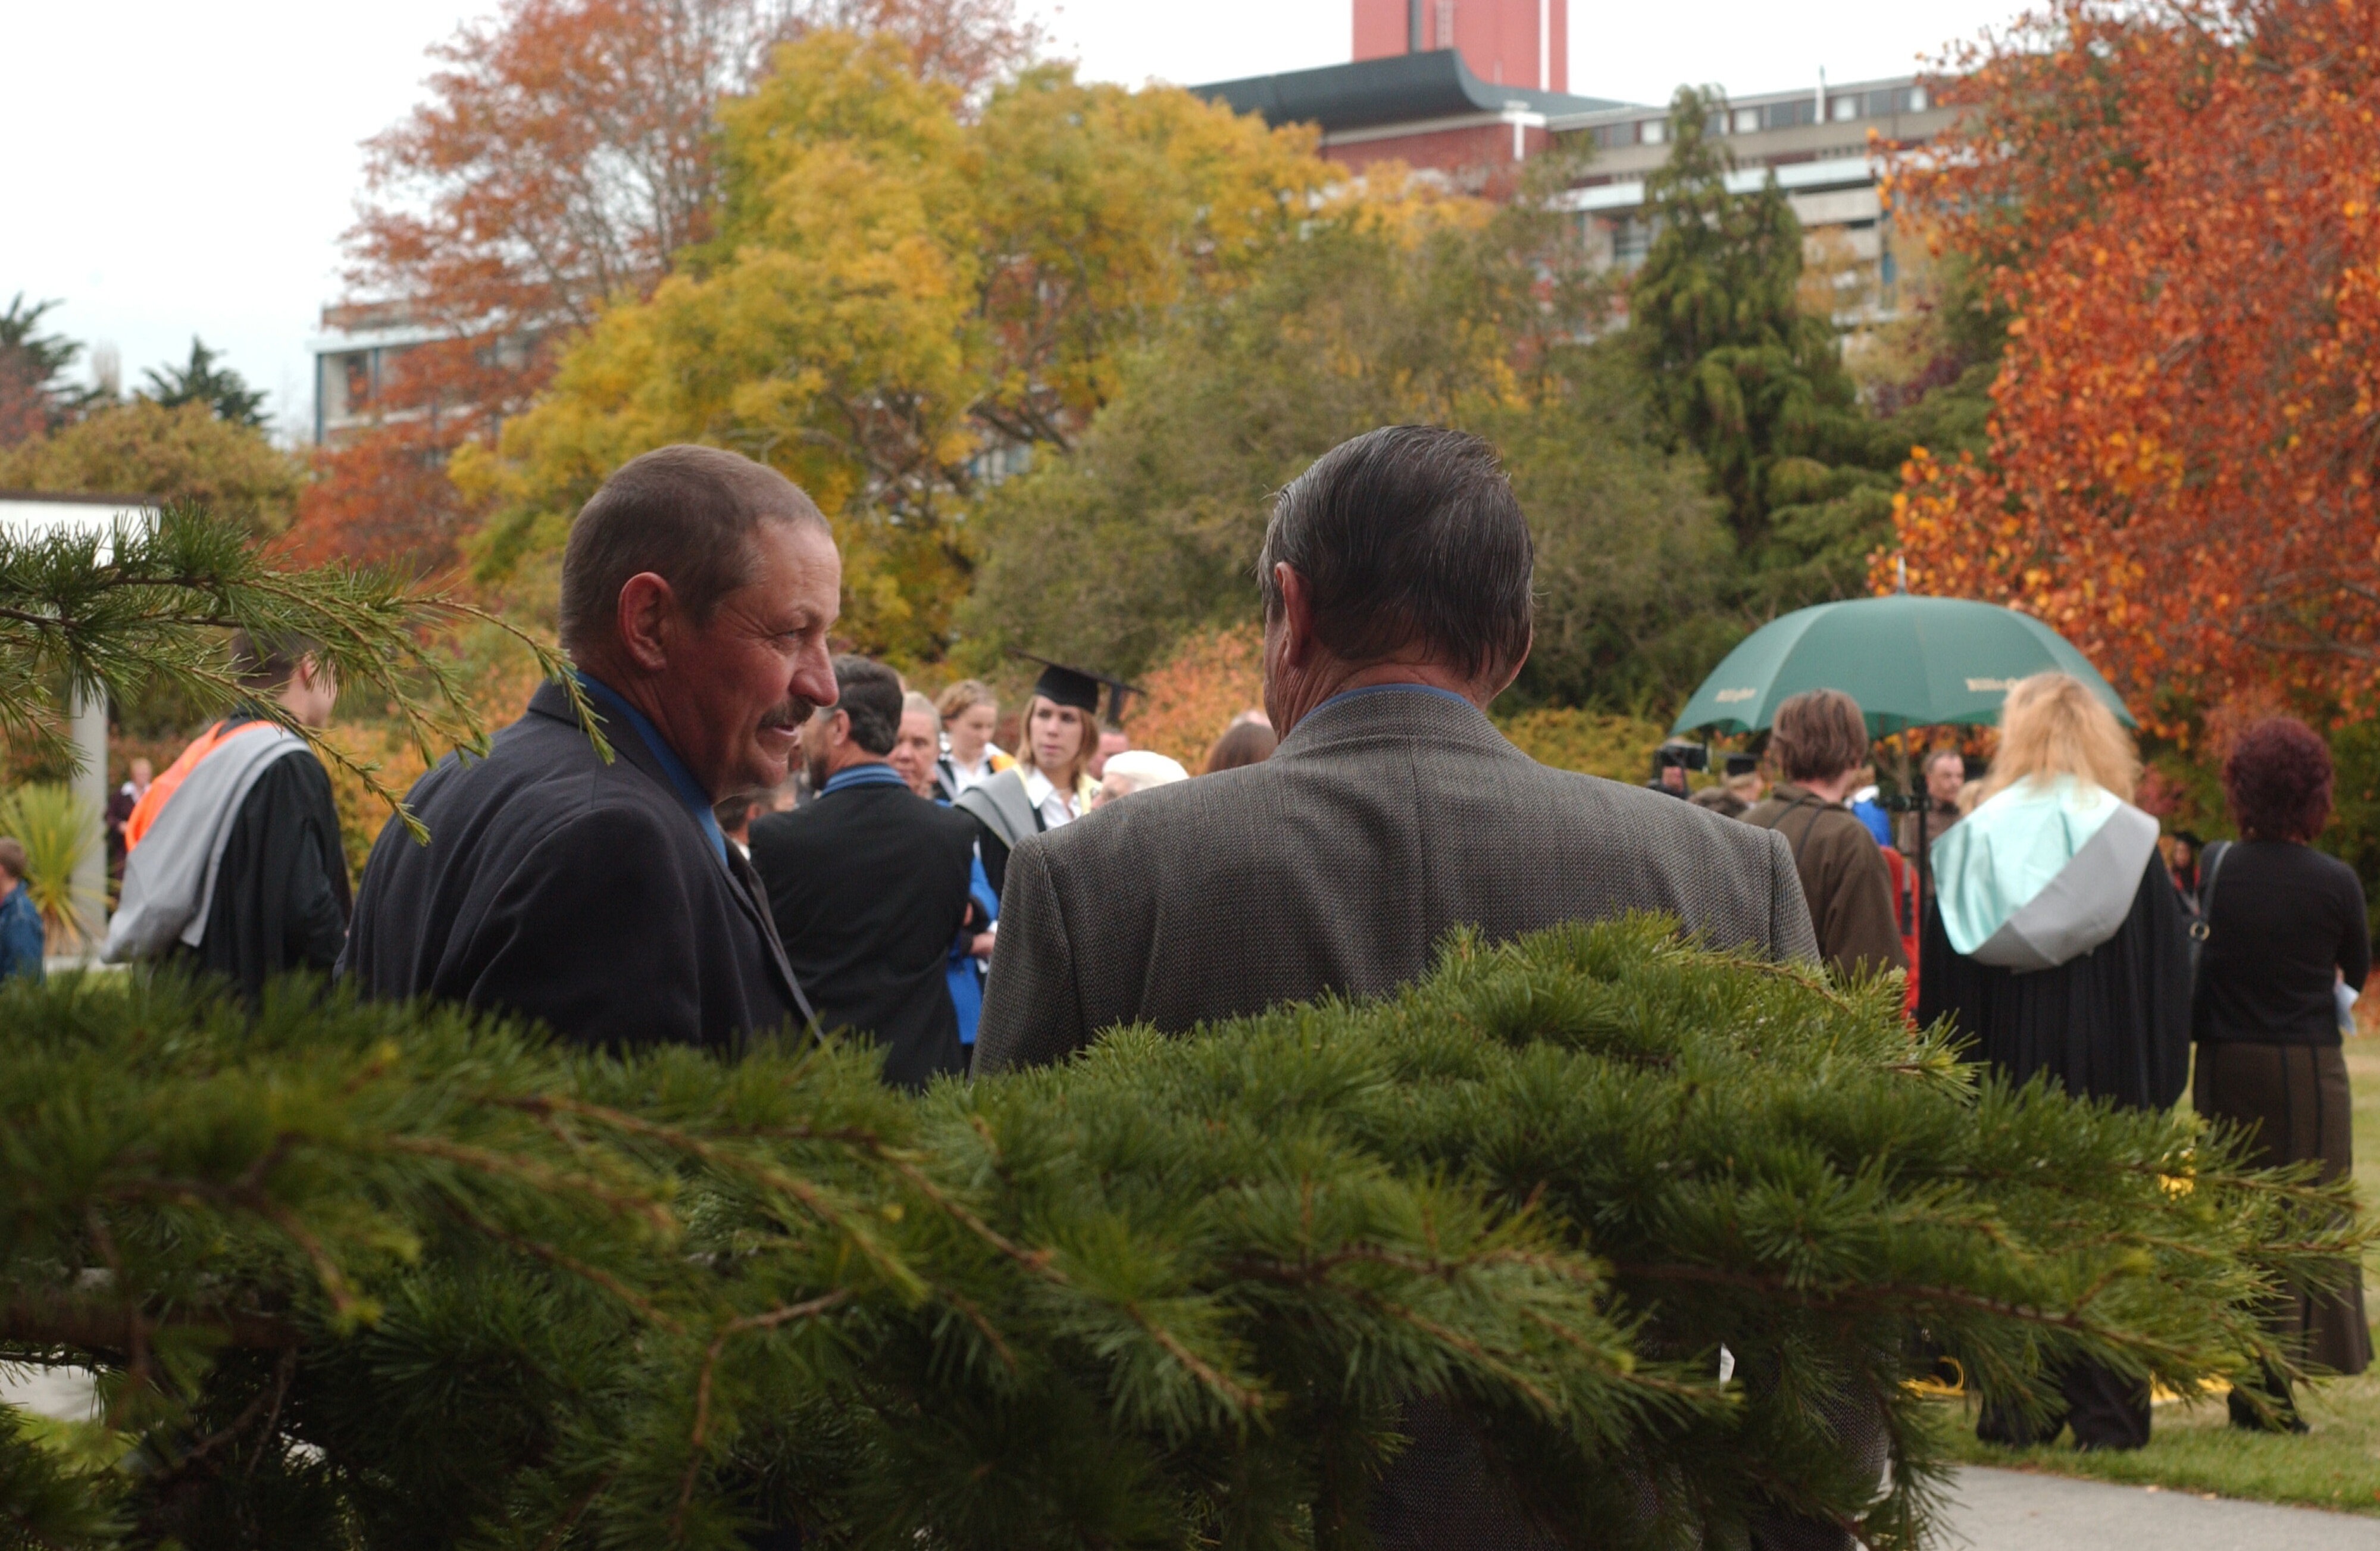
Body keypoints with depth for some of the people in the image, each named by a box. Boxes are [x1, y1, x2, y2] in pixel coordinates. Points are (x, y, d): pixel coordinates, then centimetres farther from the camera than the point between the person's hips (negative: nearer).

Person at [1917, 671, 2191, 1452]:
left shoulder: (1972, 841, 1)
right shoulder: (2128, 839, -3)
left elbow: (1941, 979, 2)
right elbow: (2169, 970, -3)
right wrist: (2160, 1078, 3)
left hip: (2002, 1067, 1)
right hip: (2107, 1066, -1)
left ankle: (2013, 1409, 10)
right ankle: (2104, 1410, 4)